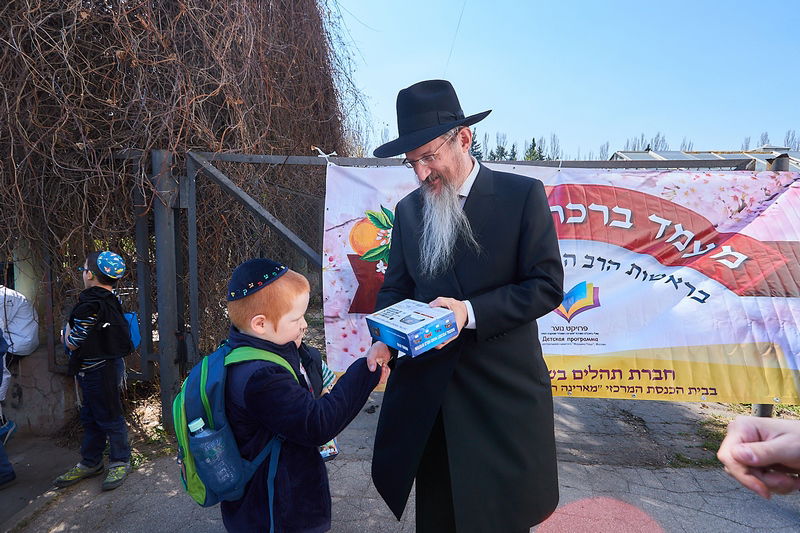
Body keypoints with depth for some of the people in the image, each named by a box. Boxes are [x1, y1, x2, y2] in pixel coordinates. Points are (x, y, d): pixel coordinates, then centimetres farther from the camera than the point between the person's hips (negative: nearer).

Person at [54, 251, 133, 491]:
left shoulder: (91, 305, -25)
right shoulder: (110, 300, 5)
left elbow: (72, 343, -15)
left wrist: (67, 330, 3)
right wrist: (72, 333, 6)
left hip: (99, 370, -10)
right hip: (106, 365, 10)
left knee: (109, 417, 4)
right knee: (90, 417, 20)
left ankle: (120, 463, 19)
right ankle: (90, 463, 33)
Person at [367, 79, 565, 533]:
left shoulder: (522, 195, -7)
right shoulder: (408, 209, 6)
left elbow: (548, 286, -9)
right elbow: (395, 288, 9)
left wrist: (470, 311, -21)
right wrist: (385, 338, -11)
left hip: (502, 392, -3)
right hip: (426, 392, 4)